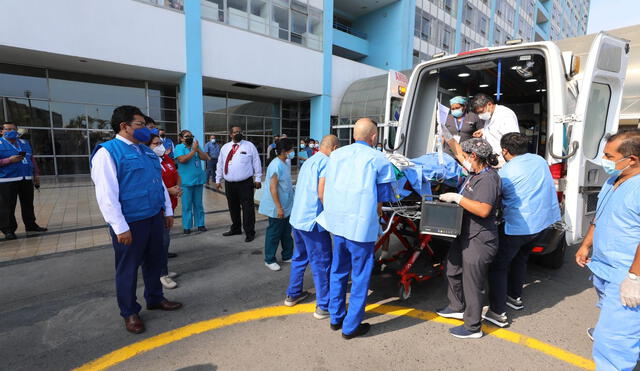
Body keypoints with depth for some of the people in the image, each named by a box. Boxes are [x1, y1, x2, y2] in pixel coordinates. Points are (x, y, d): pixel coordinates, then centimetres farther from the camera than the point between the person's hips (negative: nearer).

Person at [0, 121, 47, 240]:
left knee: (28, 204, 13)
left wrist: (36, 175, 15)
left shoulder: (24, 143, 16)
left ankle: (30, 225, 24)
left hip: (27, 180, 6)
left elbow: (32, 159, 19)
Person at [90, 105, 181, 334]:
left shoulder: (147, 151, 12)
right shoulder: (107, 152, -11)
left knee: (154, 262, 19)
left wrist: (168, 211, 14)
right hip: (130, 223, -7)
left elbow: (160, 182, 17)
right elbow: (106, 194, -17)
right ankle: (129, 312, 28)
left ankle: (155, 299, 39)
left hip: (154, 218, 7)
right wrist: (120, 227, -19)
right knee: (128, 269, 10)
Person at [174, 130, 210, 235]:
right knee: (187, 205, 2)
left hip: (199, 179, 4)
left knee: (198, 204, 11)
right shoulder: (179, 147, -3)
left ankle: (200, 224, 19)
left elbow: (206, 158, 3)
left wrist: (198, 149, -9)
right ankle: (186, 227, 10)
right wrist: (193, 150, -16)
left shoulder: (196, 146, 10)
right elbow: (182, 159, -20)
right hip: (186, 181, -4)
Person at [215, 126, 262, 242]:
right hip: (229, 183, 4)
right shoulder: (225, 147, 11)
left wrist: (258, 179, -3)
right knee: (233, 207, 16)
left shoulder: (249, 146, 0)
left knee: (247, 208, -2)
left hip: (245, 183, -4)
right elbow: (220, 164, 15)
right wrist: (218, 180, 13)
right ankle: (235, 228, 33)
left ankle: (249, 232, 8)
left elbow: (256, 162, 0)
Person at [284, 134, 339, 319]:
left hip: (297, 217, 9)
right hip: (312, 220, -9)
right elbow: (322, 192, -21)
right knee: (321, 264, 2)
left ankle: (293, 294, 36)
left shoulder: (309, 161, 17)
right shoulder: (326, 162, -11)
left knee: (299, 257, 22)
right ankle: (324, 306, 13)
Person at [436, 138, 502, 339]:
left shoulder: (489, 178, -22)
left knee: (472, 283, 4)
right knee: (453, 271, 25)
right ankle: (457, 307, 46)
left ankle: (473, 328, 24)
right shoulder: (475, 174, 8)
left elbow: (483, 210, -32)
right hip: (465, 235, 11)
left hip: (479, 241, -11)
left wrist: (457, 198, -27)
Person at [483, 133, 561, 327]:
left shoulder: (504, 173, -14)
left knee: (498, 265, 2)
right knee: (520, 257, 26)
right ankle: (515, 297, 39)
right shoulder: (540, 160, 7)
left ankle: (497, 312, 3)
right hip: (546, 221, 8)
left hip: (519, 226, -8)